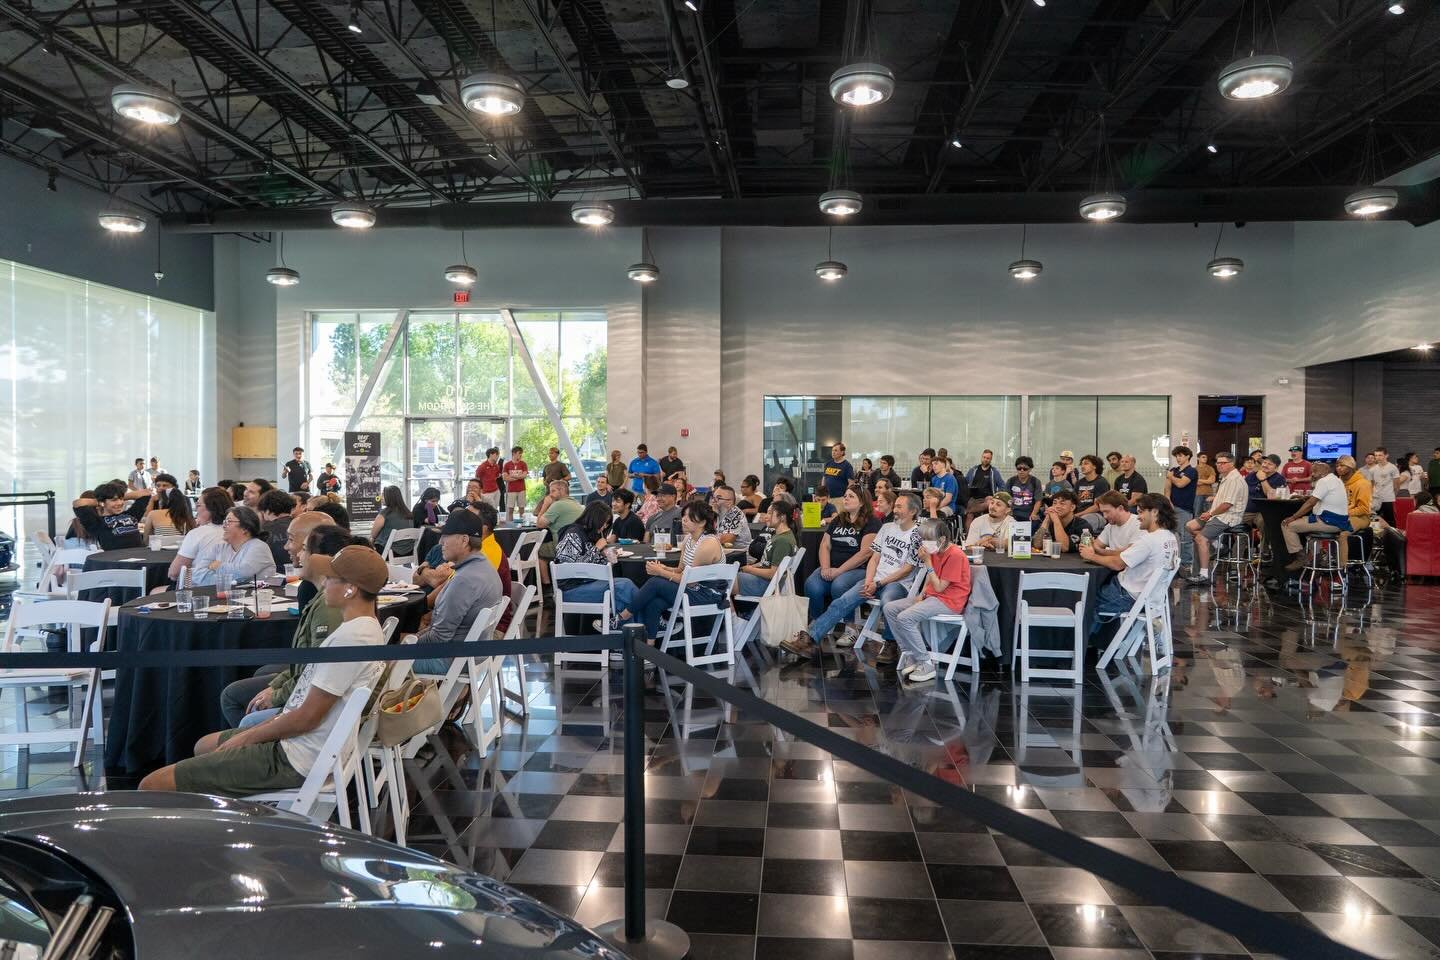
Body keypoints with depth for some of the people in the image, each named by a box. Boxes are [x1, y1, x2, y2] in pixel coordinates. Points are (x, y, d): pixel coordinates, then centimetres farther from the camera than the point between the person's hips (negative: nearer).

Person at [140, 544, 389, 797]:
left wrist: (246, 737, -7)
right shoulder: (366, 626, 8)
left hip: (295, 761, -11)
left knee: (152, 786, -9)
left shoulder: (350, 637, -25)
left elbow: (307, 717, -21)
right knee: (204, 746, 33)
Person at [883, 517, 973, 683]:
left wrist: (927, 562, -19)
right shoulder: (935, 551, 10)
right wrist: (922, 594, 1)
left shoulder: (955, 555, -18)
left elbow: (939, 587, -19)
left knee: (905, 618, -27)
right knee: (890, 608, -1)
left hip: (949, 601, -10)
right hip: (932, 596, 10)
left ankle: (926, 663, -17)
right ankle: (909, 654, 0)